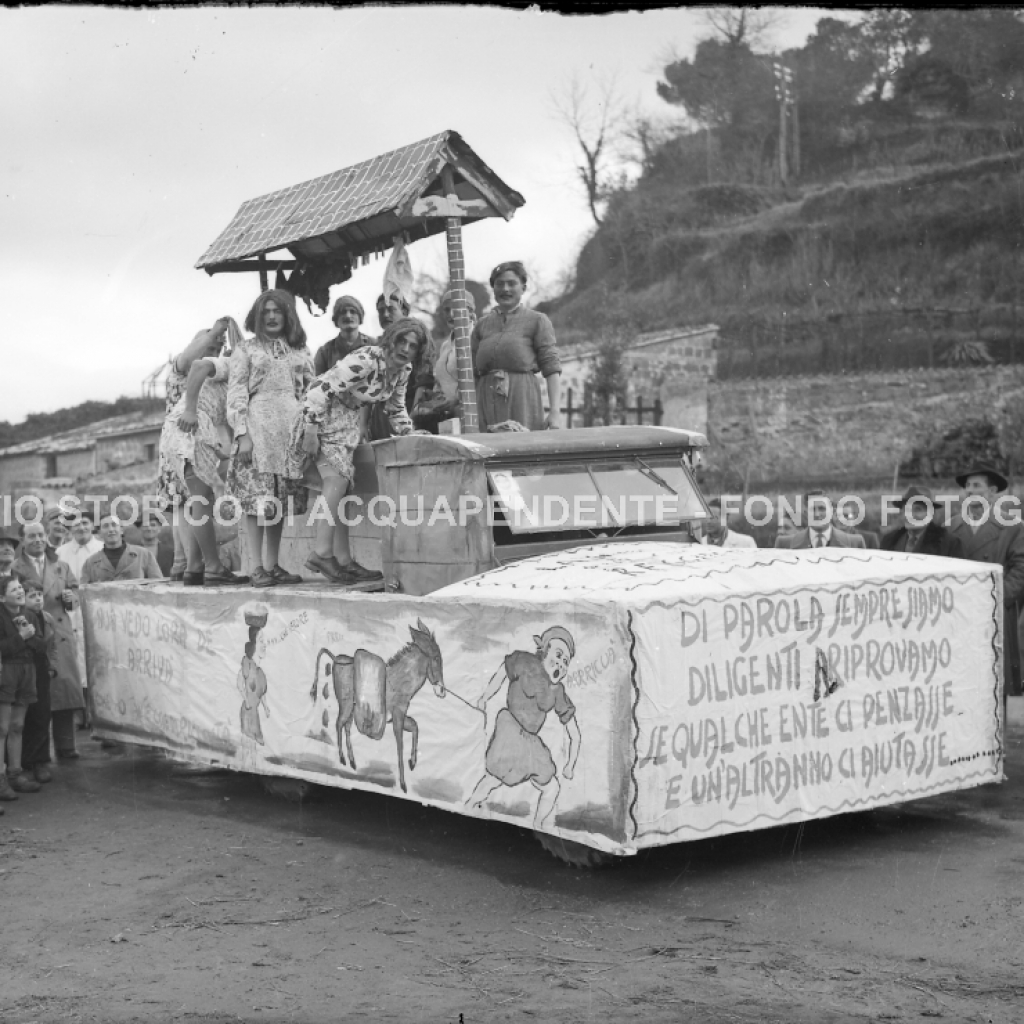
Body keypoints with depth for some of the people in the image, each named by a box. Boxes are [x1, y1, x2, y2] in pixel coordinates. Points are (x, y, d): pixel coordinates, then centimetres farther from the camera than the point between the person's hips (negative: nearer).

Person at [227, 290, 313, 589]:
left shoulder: (299, 350, 17)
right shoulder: (245, 350, 6)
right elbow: (236, 394, 0)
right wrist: (242, 434, -10)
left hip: (292, 426, 4)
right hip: (258, 425, -4)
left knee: (280, 501, 4)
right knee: (257, 500, -7)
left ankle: (273, 565, 9)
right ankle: (257, 568, -7)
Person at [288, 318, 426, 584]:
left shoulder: (403, 370, -1)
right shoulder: (365, 361, -27)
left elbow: (396, 409, 16)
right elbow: (320, 390, -28)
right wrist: (311, 432, -27)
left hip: (353, 426, 8)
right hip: (327, 419, -8)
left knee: (342, 487, 6)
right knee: (337, 479, -21)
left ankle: (343, 560, 5)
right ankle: (321, 553, -25)